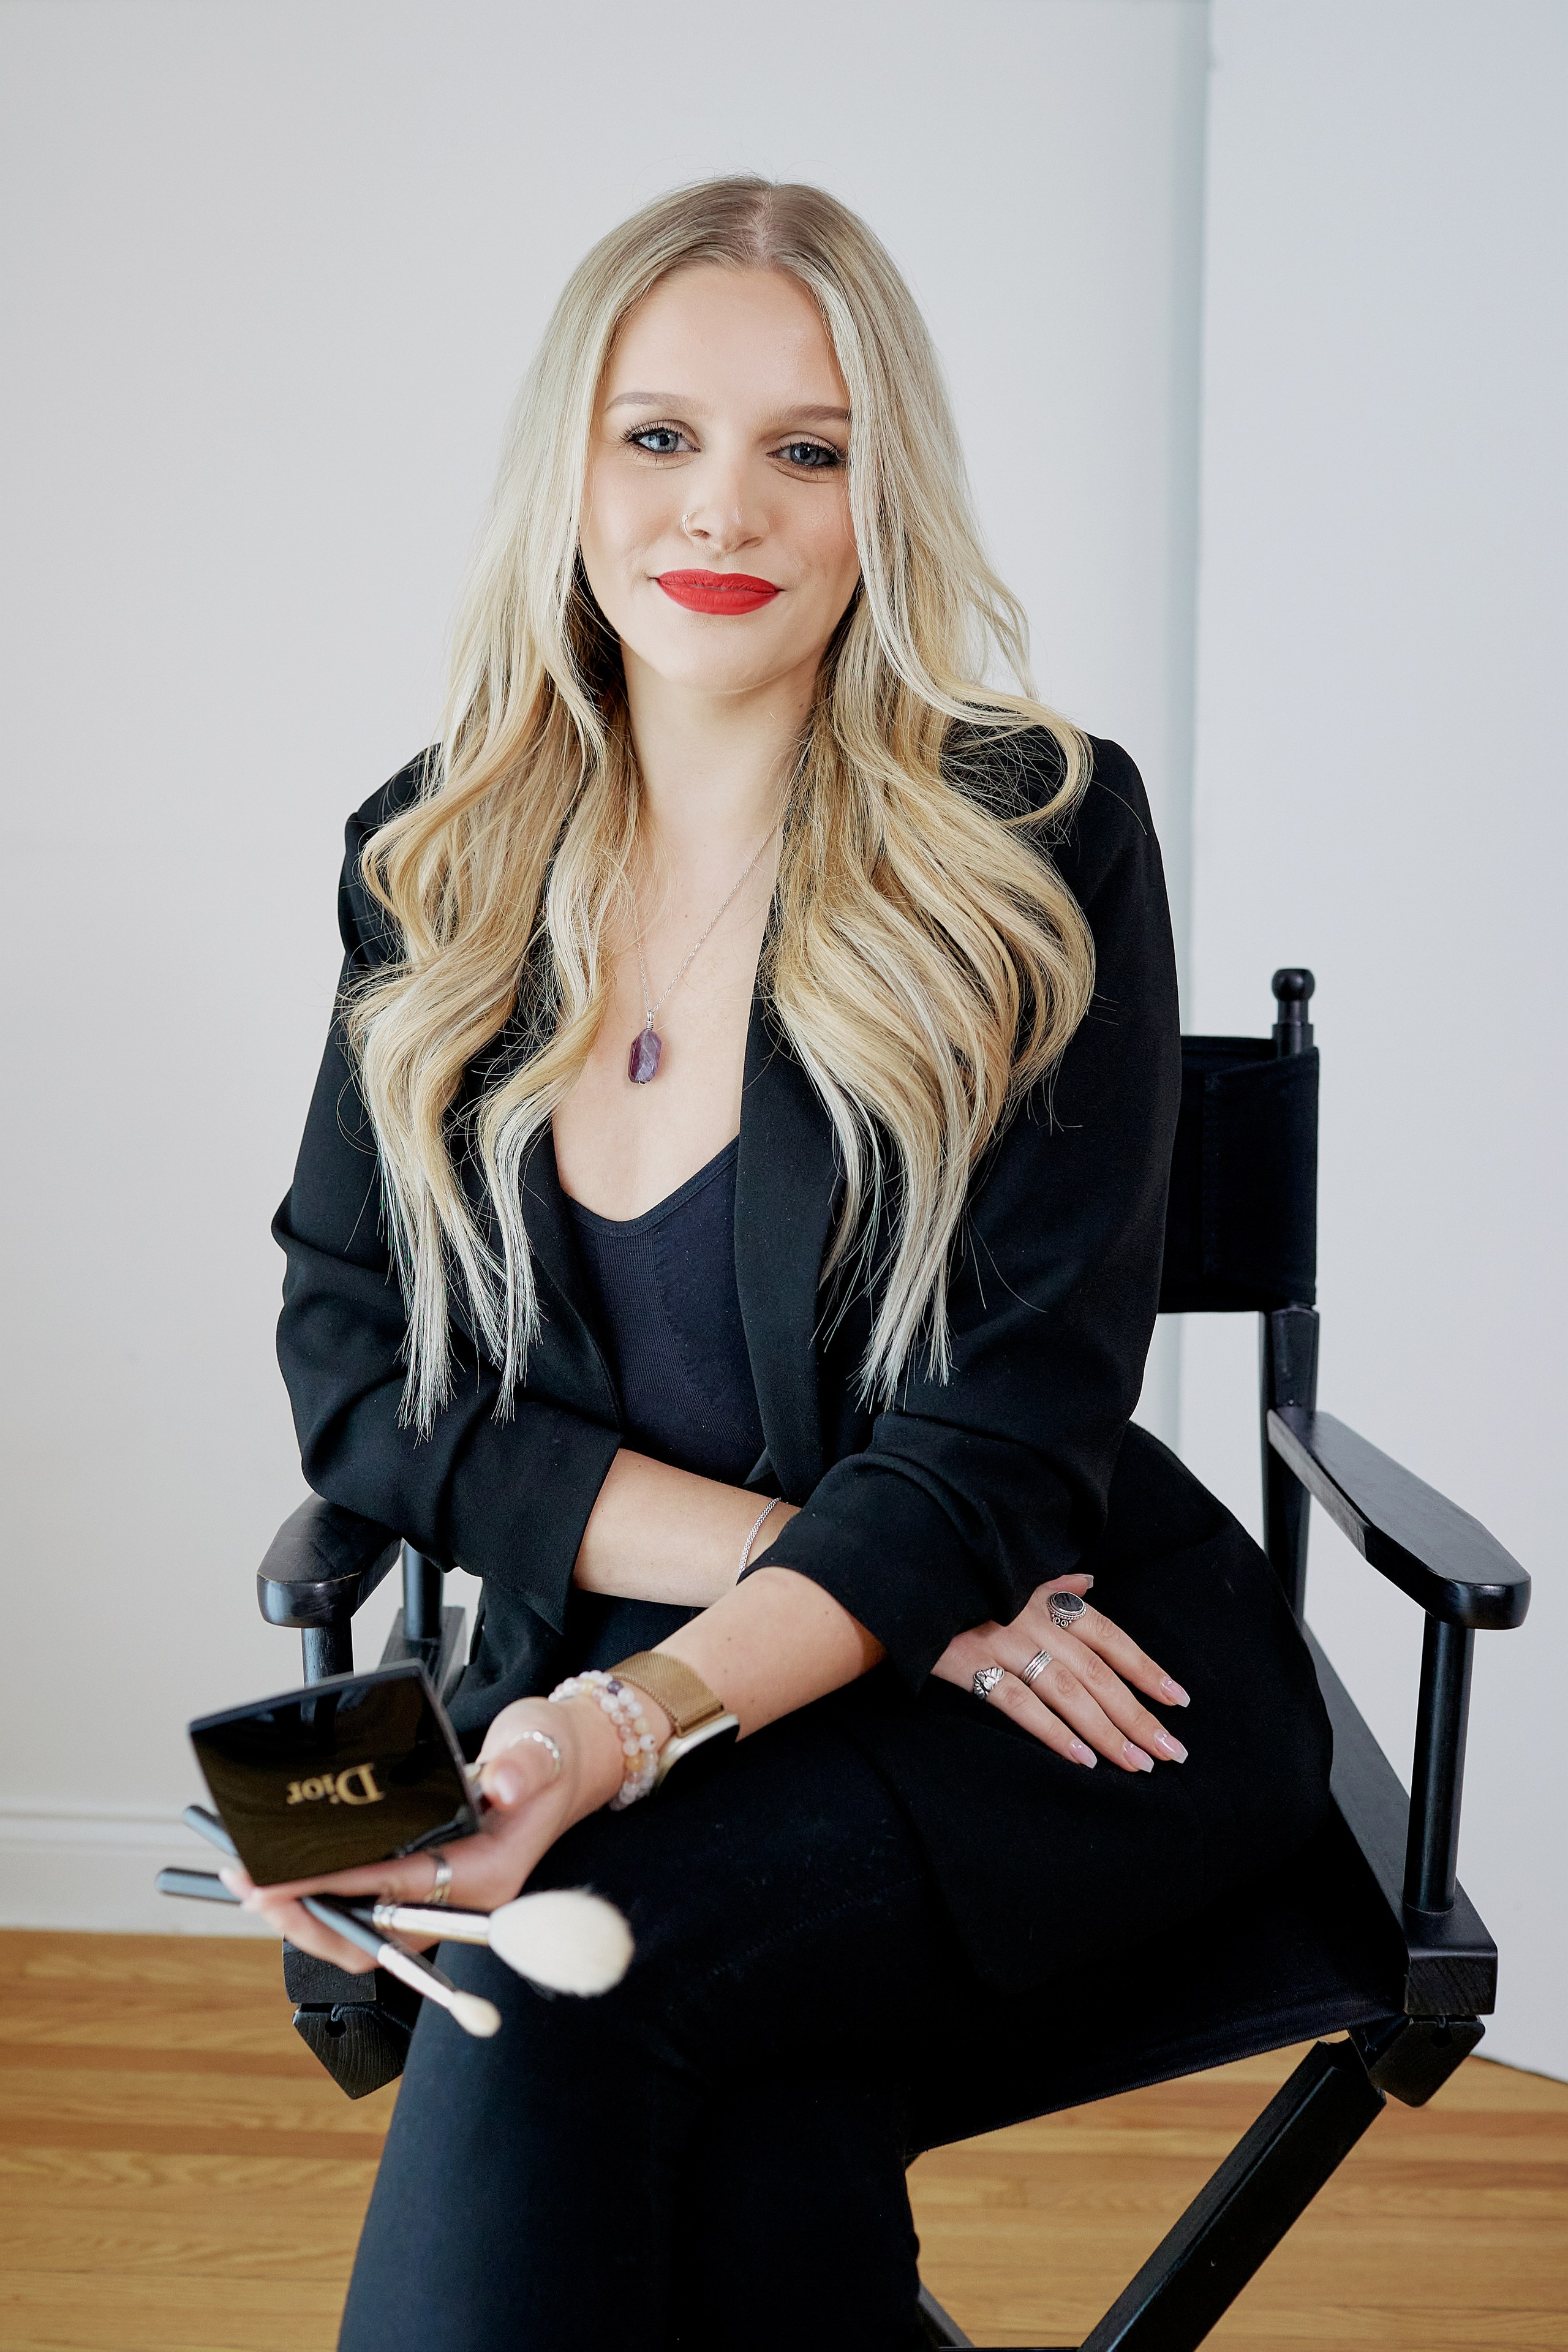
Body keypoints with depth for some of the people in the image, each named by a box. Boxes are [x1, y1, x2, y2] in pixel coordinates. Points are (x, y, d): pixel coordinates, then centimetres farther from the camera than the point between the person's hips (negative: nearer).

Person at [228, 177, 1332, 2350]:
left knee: (554, 1965, -30)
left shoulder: (1039, 839, -7)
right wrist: (796, 1557, -14)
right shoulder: (436, 865, 4)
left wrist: (631, 1727, -29)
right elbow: (355, 1359, 1)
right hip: (626, 1669, 3)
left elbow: (1009, 1421, -12)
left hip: (1067, 1699, -2)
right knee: (740, 2093, -30)